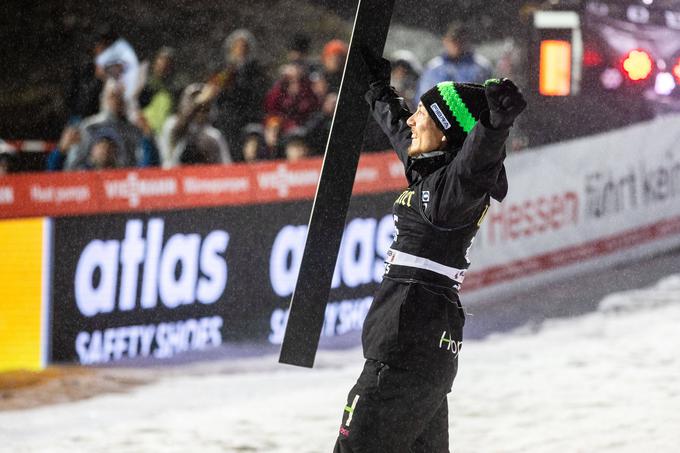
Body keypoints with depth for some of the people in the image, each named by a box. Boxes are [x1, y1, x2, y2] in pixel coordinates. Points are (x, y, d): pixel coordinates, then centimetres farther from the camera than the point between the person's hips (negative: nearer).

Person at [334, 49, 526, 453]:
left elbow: (474, 167, -38)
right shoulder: (429, 172, 14)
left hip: (411, 344, -10)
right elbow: (400, 133, 35)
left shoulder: (451, 186, -14)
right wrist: (380, 89, 51)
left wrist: (496, 123, -57)